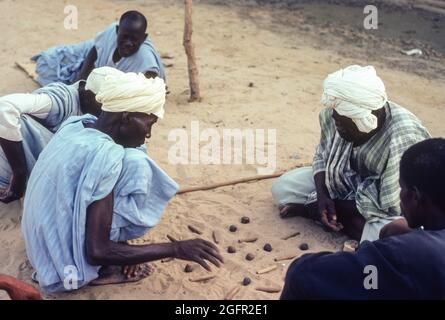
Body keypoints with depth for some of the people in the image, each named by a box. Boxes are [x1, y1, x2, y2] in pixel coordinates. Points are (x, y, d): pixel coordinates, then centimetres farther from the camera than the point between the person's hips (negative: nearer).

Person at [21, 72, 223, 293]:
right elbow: (97, 252, -27)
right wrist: (176, 249, -23)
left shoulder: (76, 125, -3)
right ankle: (101, 273, -6)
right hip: (68, 266, -8)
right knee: (136, 167, -16)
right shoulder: (104, 156, -28)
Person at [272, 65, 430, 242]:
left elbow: (390, 208, -28)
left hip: (397, 207, -6)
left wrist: (322, 207, -22)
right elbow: (322, 156, -1)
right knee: (281, 188, -5)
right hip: (352, 184, 6)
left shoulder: (402, 142, -36)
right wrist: (323, 196, -19)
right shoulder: (334, 114, -19)